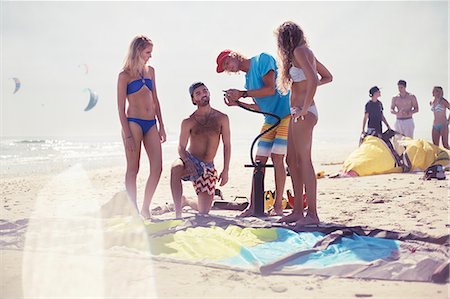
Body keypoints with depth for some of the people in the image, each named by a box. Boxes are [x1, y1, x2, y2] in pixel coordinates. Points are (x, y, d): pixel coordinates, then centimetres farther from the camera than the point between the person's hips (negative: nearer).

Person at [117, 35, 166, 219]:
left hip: (151, 123, 6)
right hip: (133, 122, -6)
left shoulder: (150, 71, 15)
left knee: (157, 168, 0)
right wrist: (128, 135, -13)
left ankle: (145, 208, 13)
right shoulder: (125, 75, -3)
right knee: (133, 169, 0)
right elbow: (121, 108, -6)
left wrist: (161, 126, 14)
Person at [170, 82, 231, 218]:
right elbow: (181, 148, -6)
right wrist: (187, 161, -28)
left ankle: (185, 201, 39)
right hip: (191, 161, -2)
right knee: (176, 168, -41)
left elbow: (227, 145, 4)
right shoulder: (188, 122, -4)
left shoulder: (222, 118, 0)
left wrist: (225, 170, -2)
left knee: (204, 212, 4)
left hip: (208, 167, 2)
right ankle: (178, 212, -33)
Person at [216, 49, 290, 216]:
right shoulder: (248, 78, 15)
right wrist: (237, 103, 3)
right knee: (259, 161, 2)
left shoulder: (262, 60, -8)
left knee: (277, 159, -12)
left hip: (286, 114, -8)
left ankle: (278, 205, -4)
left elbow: (270, 89, -19)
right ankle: (253, 206, 5)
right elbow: (259, 107, 15)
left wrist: (242, 94, -15)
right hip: (270, 119, 8)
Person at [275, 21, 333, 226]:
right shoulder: (307, 52, 18)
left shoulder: (299, 51, -9)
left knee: (304, 161, -9)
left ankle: (312, 214, -6)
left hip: (303, 113, -10)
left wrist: (304, 108, -18)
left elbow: (312, 80, -23)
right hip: (297, 112, 10)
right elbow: (328, 77, 26)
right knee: (292, 160, 11)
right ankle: (298, 211, 16)